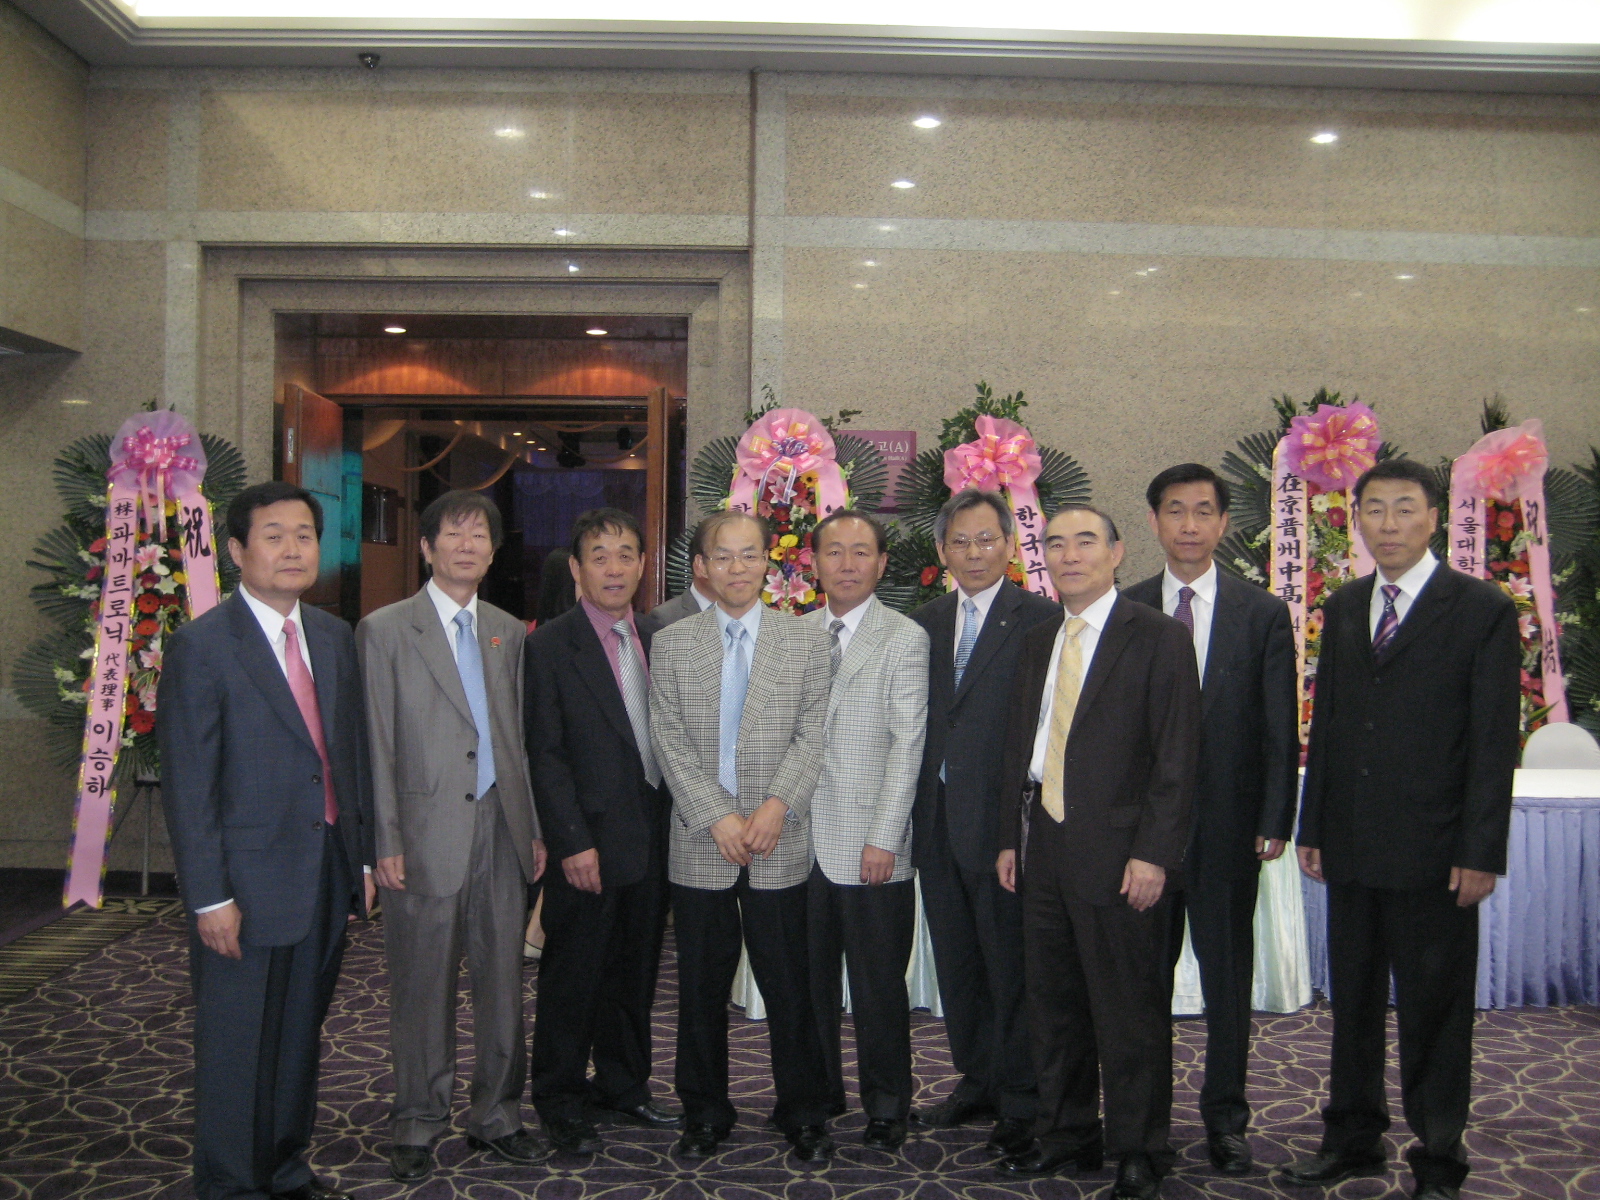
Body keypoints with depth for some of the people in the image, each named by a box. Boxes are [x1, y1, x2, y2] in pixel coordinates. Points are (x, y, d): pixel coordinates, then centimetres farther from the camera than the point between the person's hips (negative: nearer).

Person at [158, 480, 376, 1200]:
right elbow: (187, 785, -12)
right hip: (248, 884, -6)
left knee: (301, 1037, 18)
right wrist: (209, 898, -15)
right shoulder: (201, 647, -11)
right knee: (237, 1047, 8)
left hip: (328, 873, 6)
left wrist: (364, 855, 10)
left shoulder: (334, 638, 8)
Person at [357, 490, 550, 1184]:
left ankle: (496, 1117, 25)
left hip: (501, 828, 4)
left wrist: (536, 826, 11)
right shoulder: (385, 630, -1)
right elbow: (377, 746, -5)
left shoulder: (508, 632, 13)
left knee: (503, 982, 10)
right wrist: (385, 842, -9)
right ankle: (417, 1127, 21)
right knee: (423, 988, 5)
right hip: (428, 833, -4)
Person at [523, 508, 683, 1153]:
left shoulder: (659, 639, 10)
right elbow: (544, 755, -10)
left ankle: (624, 1084, 33)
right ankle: (559, 1101, 22)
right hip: (589, 845, -5)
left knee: (635, 972, 16)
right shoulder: (550, 646, -7)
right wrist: (573, 842, -15)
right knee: (572, 975, 6)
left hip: (652, 840, 5)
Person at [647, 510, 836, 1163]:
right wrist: (718, 817, -11)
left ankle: (802, 1112, 22)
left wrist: (777, 804, -14)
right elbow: (669, 742, -2)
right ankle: (705, 1113, 26)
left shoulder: (807, 639, 4)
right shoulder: (670, 643, 4)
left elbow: (814, 735, -1)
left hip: (780, 846, -1)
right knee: (702, 986, 10)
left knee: (787, 984, 6)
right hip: (699, 846, 1)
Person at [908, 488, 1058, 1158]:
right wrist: (917, 810, 6)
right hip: (938, 819, 6)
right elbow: (916, 720, 12)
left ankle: (1021, 1101, 18)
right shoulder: (923, 624, 12)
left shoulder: (1041, 620, -7)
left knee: (1012, 964, 4)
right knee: (957, 959, 16)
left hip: (1003, 819, -6)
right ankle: (976, 1080, 32)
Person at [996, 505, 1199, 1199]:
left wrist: (1153, 854, -17)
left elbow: (1177, 758, -11)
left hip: (1118, 854, -6)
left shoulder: (1159, 639, -7)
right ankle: (1067, 1135, 31)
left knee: (1130, 1010, 3)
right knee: (1054, 1005, 15)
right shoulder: (1037, 644, 13)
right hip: (1044, 848, 6)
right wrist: (1011, 837, 12)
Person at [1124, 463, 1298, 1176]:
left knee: (1228, 977, 10)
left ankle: (1225, 1117, 25)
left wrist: (1274, 822, -6)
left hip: (1228, 823, 0)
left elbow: (1280, 732, 0)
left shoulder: (1264, 614, 1)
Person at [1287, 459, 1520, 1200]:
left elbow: (1495, 741, -8)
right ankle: (1353, 1140, 30)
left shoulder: (1482, 610, -5)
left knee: (1435, 1012, 6)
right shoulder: (1342, 610, 11)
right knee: (1353, 1002, 15)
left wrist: (1481, 852, -12)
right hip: (1351, 848, 5)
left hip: (1433, 852, -5)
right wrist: (1312, 828, 9)